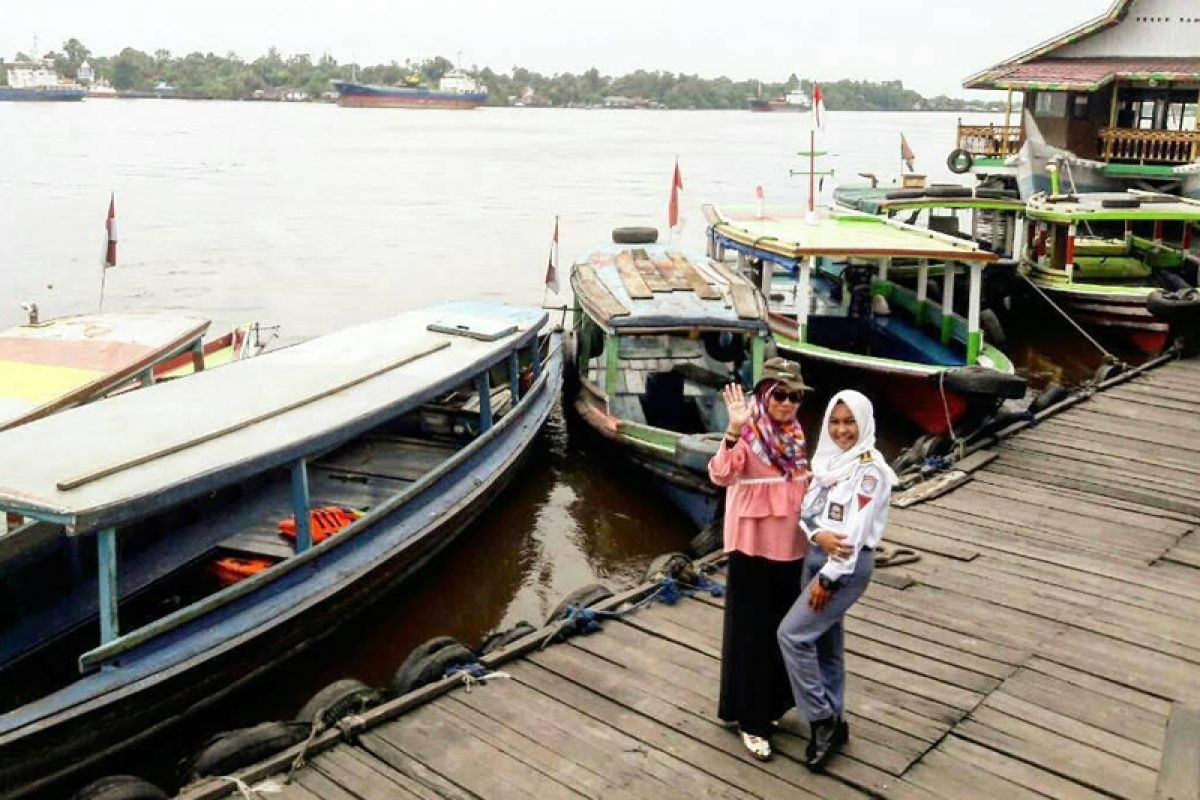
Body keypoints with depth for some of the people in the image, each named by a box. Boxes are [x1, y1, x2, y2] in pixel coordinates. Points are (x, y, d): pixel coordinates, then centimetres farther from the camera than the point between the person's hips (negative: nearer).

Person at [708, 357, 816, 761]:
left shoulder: (795, 435, 4)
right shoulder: (748, 434, -17)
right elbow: (721, 475, -36)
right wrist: (735, 430, -46)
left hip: (790, 549, 7)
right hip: (754, 549, -7)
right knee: (752, 631, 4)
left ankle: (771, 705, 37)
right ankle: (750, 718, 18)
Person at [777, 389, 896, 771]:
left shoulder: (870, 469, -17)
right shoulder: (827, 458, 6)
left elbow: (855, 532, -20)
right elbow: (807, 510, 4)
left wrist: (828, 579, -18)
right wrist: (819, 536, -17)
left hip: (848, 566, -8)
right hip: (816, 557, 8)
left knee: (792, 634, -11)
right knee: (825, 642, 14)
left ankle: (822, 719, 3)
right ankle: (833, 722, 27)